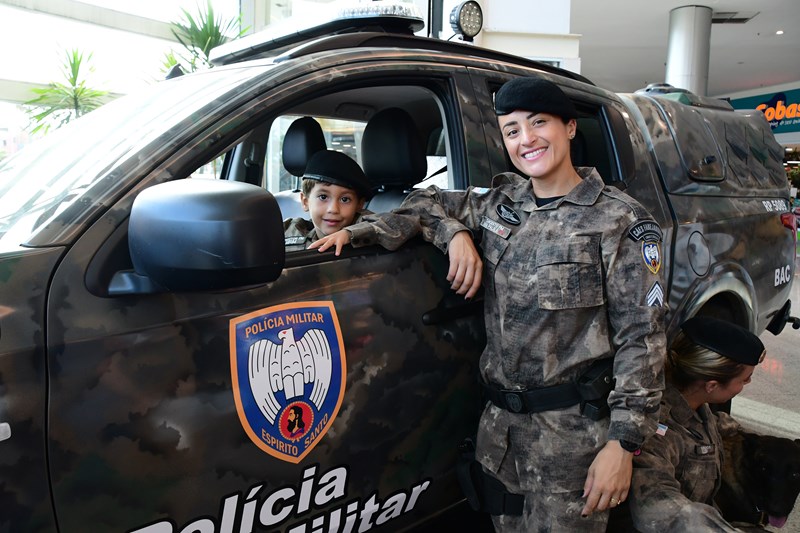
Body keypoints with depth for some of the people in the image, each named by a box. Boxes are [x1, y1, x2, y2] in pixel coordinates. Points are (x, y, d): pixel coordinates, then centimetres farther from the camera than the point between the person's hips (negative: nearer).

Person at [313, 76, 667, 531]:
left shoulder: (620, 221, -8)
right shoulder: (501, 202, 6)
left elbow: (641, 336, -10)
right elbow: (429, 202, 17)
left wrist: (624, 442, -14)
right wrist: (455, 234, -5)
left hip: (573, 426, -4)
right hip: (499, 419, 5)